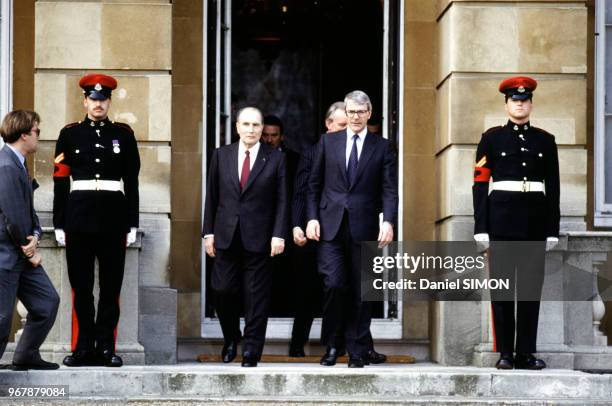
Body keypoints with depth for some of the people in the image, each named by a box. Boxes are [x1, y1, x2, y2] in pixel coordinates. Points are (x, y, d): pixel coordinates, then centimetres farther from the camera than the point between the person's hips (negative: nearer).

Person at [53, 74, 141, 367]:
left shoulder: (123, 134, 7)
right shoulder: (70, 134, 6)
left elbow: (132, 182, 7)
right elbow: (60, 182, 4)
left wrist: (132, 224, 2)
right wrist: (59, 224, -1)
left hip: (113, 217, 0)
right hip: (78, 217, 0)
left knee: (111, 285, 2)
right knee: (81, 285, 3)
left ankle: (105, 347, 8)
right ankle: (84, 347, 8)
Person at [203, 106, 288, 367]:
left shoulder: (275, 159, 2)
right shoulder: (222, 155, 8)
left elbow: (281, 200, 0)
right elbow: (212, 196, 9)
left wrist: (278, 235, -8)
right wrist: (208, 232, 4)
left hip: (259, 238, -2)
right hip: (226, 236, 2)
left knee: (256, 294, 0)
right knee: (223, 291, 1)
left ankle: (251, 350, 7)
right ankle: (231, 338, 24)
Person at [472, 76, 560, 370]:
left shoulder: (545, 140, 10)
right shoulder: (492, 138, 4)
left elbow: (553, 188, 10)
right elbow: (480, 183, 1)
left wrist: (552, 229, 3)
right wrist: (481, 227, -6)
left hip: (535, 218, 2)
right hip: (501, 216, -2)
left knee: (531, 285, 2)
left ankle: (526, 353, 8)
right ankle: (504, 353, 5)